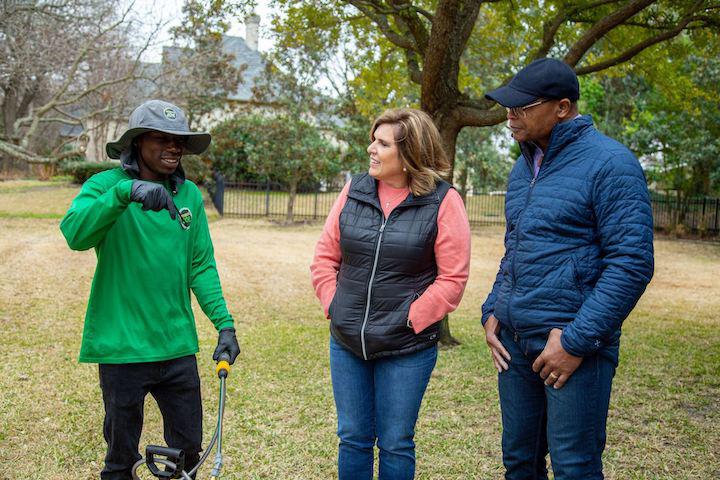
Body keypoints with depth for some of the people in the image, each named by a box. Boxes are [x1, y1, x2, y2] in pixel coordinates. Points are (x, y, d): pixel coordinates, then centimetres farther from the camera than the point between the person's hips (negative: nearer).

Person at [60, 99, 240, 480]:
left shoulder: (190, 194, 4)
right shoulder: (106, 184, -6)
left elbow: (201, 265, 7)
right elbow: (74, 233, -25)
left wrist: (223, 321, -2)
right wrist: (125, 191, -38)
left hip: (177, 347, 4)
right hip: (122, 347, -3)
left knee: (188, 449, 14)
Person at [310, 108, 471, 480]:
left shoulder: (442, 202, -10)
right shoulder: (354, 191, 3)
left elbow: (452, 278, -11)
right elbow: (325, 256, 9)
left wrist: (410, 320, -13)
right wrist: (333, 304, -1)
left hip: (406, 349, -4)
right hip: (346, 344, 4)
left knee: (395, 445, 9)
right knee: (352, 438, 15)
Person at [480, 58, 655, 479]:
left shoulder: (609, 163, -11)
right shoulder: (524, 167, 13)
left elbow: (632, 264, -16)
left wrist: (577, 342, -18)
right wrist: (493, 311, 8)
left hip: (574, 342, -7)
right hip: (514, 341, 7)